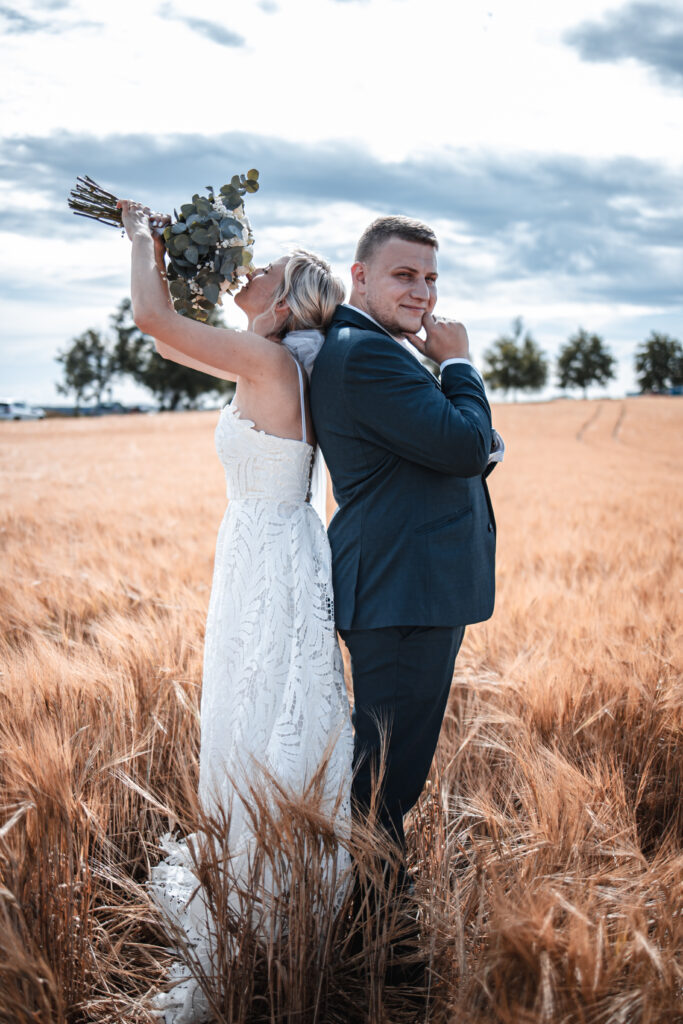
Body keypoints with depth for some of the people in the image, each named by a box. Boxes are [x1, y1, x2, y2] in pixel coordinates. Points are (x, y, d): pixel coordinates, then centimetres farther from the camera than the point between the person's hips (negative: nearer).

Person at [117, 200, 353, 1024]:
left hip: (274, 573, -10)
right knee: (254, 735, 21)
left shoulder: (270, 360, -18)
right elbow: (165, 330, 18)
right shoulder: (265, 366, 8)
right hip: (259, 563, 10)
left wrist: (143, 235, -3)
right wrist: (155, 246, 14)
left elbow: (151, 317, -19)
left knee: (262, 741, 0)